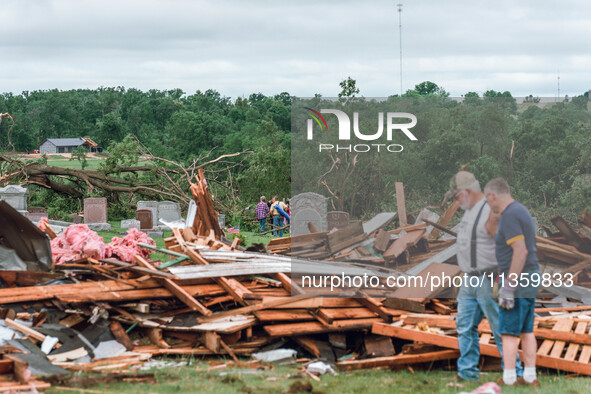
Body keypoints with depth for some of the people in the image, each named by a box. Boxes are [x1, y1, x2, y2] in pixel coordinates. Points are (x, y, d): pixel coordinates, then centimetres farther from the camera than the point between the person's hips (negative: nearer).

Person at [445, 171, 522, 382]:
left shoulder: (490, 212, -18)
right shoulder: (470, 211, 13)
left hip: (488, 280, -9)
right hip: (469, 280, 9)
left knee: (500, 329, -4)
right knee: (465, 326, 9)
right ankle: (467, 371, 14)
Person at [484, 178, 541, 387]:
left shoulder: (509, 216, -18)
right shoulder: (520, 210, 13)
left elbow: (521, 251, -25)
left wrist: (509, 285, -24)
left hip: (517, 279, -10)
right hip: (529, 280, 10)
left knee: (508, 332, -5)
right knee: (526, 331, 12)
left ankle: (508, 380, -5)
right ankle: (530, 377, 15)